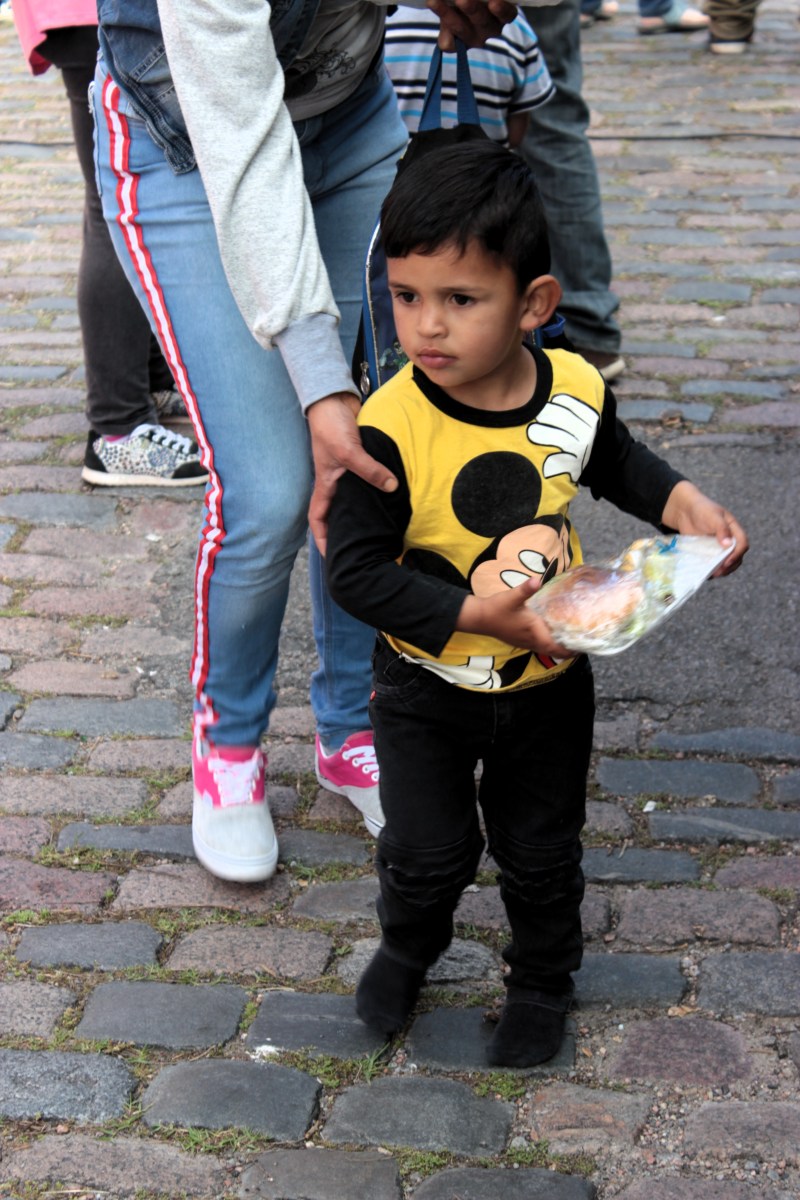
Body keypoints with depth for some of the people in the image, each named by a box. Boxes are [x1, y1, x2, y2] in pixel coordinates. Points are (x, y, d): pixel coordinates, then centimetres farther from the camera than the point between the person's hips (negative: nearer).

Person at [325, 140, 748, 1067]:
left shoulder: (577, 392, -14)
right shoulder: (391, 430, -27)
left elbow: (615, 463, 10)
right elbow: (355, 570, -25)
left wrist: (682, 503, -7)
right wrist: (476, 616, -32)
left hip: (547, 680, 3)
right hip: (427, 686, -2)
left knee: (542, 852, 17)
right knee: (428, 851, 6)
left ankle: (542, 975, 44)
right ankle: (407, 947, 40)